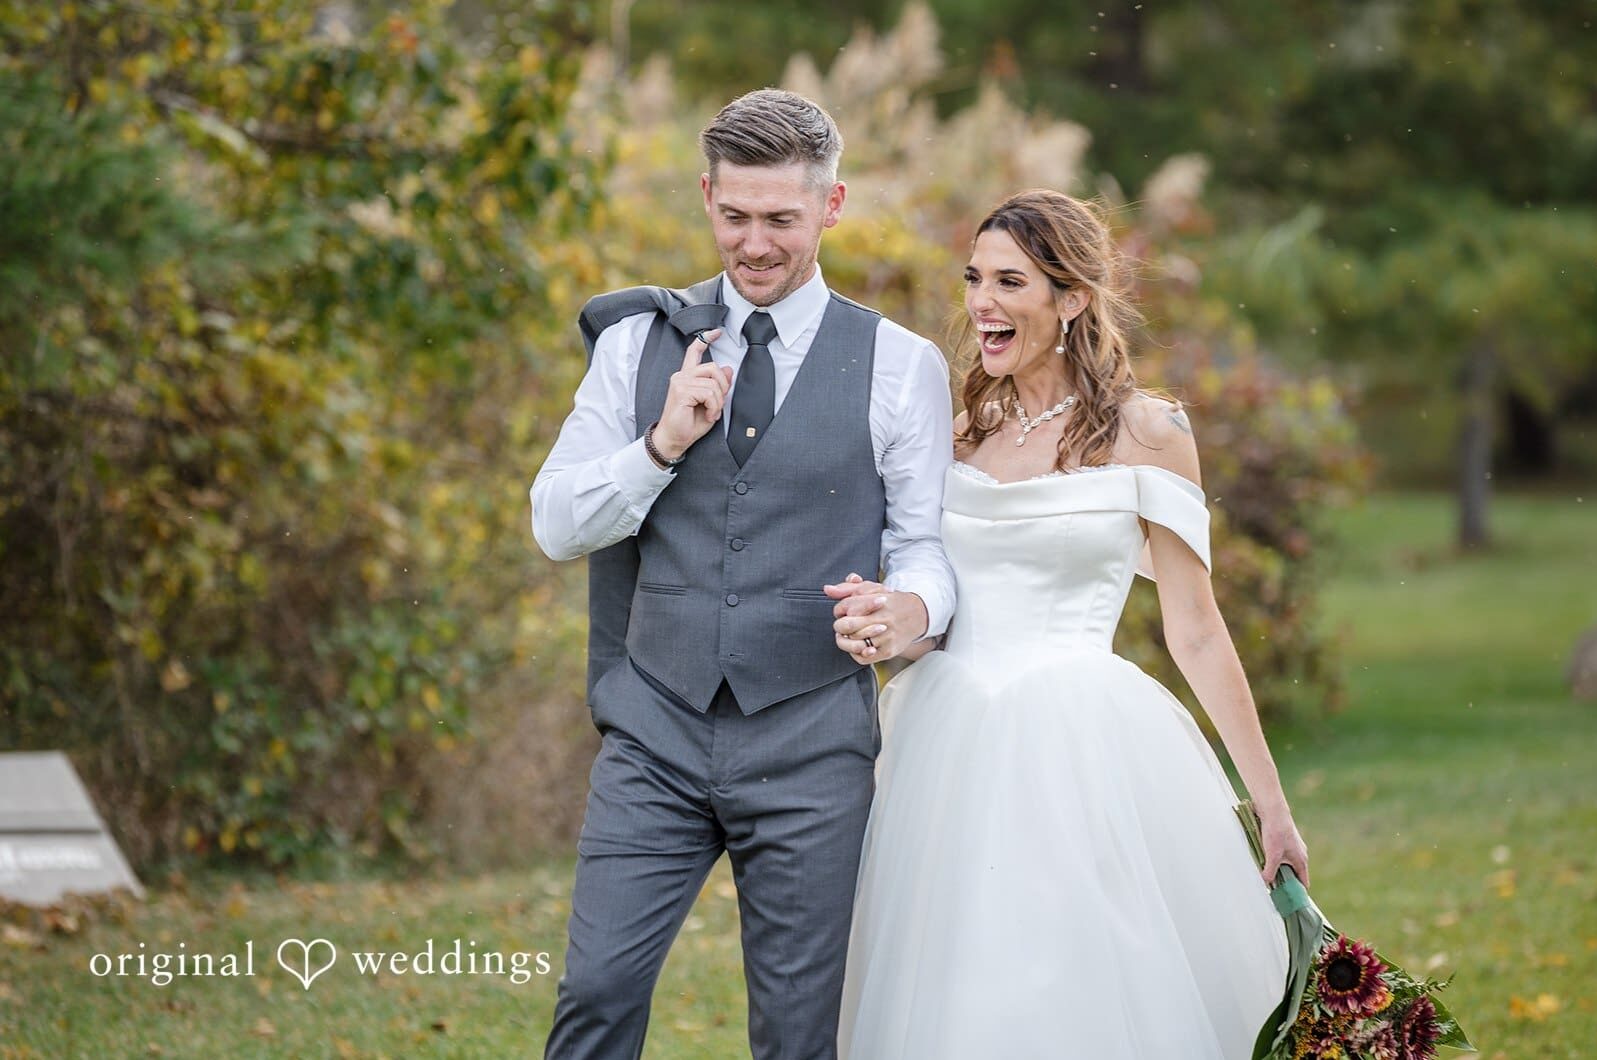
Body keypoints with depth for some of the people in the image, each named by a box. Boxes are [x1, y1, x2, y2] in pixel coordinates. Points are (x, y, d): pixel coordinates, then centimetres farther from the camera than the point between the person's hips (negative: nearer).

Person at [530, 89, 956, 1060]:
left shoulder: (901, 367, 3)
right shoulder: (638, 342, 8)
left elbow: (927, 541, 3)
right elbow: (556, 525, 6)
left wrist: (914, 606, -20)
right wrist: (663, 446, -10)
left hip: (811, 750, -1)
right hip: (655, 734, 1)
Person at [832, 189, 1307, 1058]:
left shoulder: (1143, 433, -1)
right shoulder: (963, 428, 12)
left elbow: (1196, 633, 0)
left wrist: (1272, 808, 0)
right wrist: (883, 618, -6)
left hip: (1077, 752, -4)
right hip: (951, 750, 4)